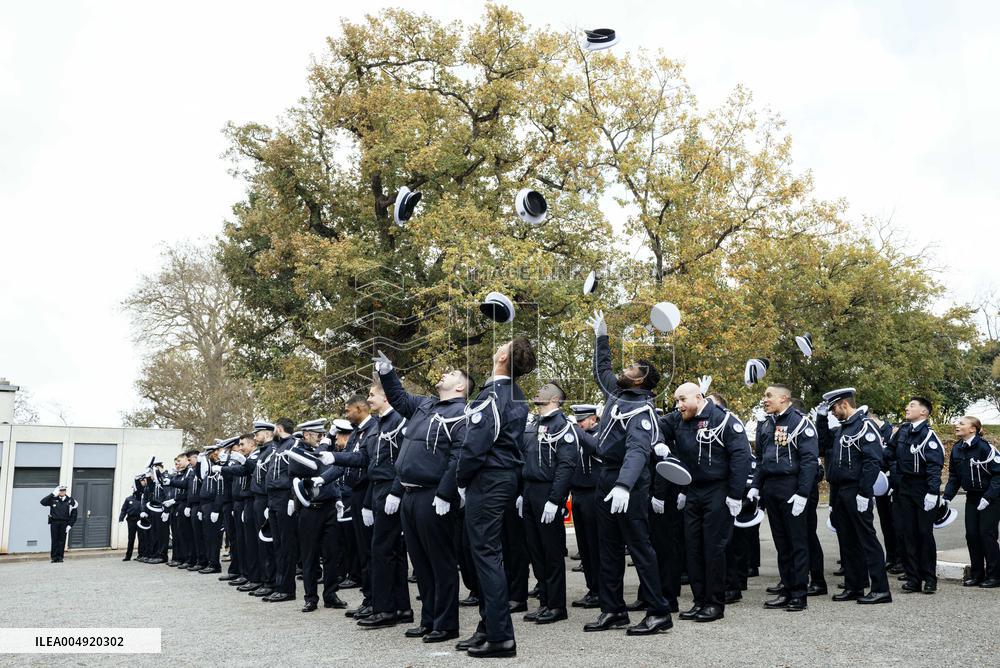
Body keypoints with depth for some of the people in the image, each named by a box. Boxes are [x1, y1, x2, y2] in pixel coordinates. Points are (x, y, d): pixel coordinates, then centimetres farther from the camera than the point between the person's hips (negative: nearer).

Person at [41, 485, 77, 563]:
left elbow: (74, 514, 5)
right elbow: (43, 502, -8)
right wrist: (52, 494, -10)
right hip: (54, 522, 0)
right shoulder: (53, 499, 5)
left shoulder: (70, 501, 5)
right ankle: (54, 557, 6)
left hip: (64, 523, 0)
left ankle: (60, 557, 7)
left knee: (62, 541, 2)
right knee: (54, 540, 0)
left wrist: (70, 525, -3)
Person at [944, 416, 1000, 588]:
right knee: (971, 534, 4)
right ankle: (976, 574, 14)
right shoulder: (957, 449, 1)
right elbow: (954, 476, 9)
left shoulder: (984, 447, -19)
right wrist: (947, 497, -1)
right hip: (972, 497, 6)